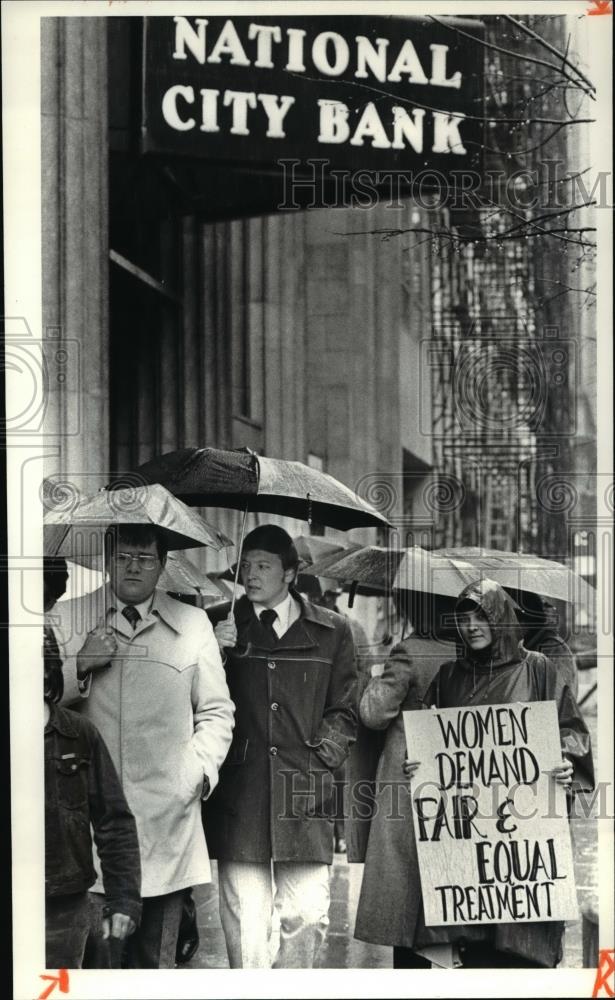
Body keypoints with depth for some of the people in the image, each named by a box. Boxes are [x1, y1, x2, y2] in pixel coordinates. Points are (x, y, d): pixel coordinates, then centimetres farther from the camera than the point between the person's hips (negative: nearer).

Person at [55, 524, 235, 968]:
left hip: (167, 816, 1)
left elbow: (217, 712, 13)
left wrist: (200, 769, -1)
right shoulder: (68, 618, 8)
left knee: (155, 959, 3)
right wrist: (80, 665, -9)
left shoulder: (193, 624, 9)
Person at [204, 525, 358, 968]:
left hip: (305, 798, 1)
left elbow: (344, 711, 12)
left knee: (308, 916, -1)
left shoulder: (331, 631, 10)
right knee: (245, 919, -1)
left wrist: (320, 753, -1)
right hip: (239, 795, 0)